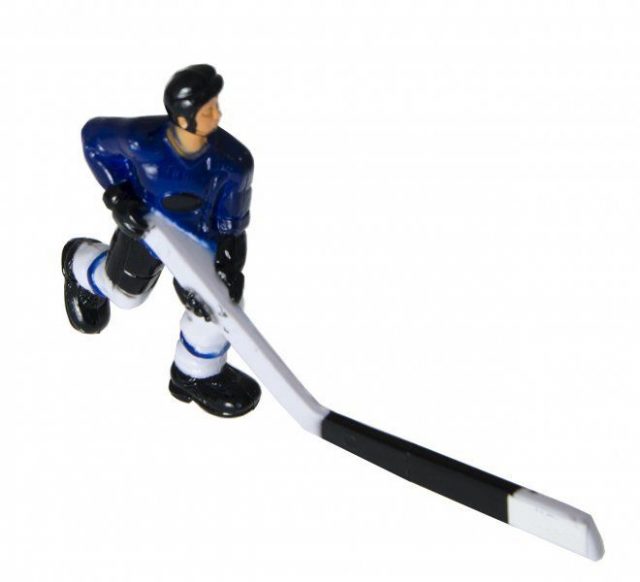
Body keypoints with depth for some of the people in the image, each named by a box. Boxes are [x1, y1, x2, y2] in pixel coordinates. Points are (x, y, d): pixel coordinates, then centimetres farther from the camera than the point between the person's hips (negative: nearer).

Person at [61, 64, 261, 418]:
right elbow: (94, 135, -13)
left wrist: (229, 265, -26)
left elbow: (230, 224, -17)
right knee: (125, 291, 19)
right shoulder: (142, 139, -35)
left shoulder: (232, 161, -31)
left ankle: (197, 375, 23)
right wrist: (117, 196, -18)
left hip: (200, 232, 1)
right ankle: (80, 263, 55)